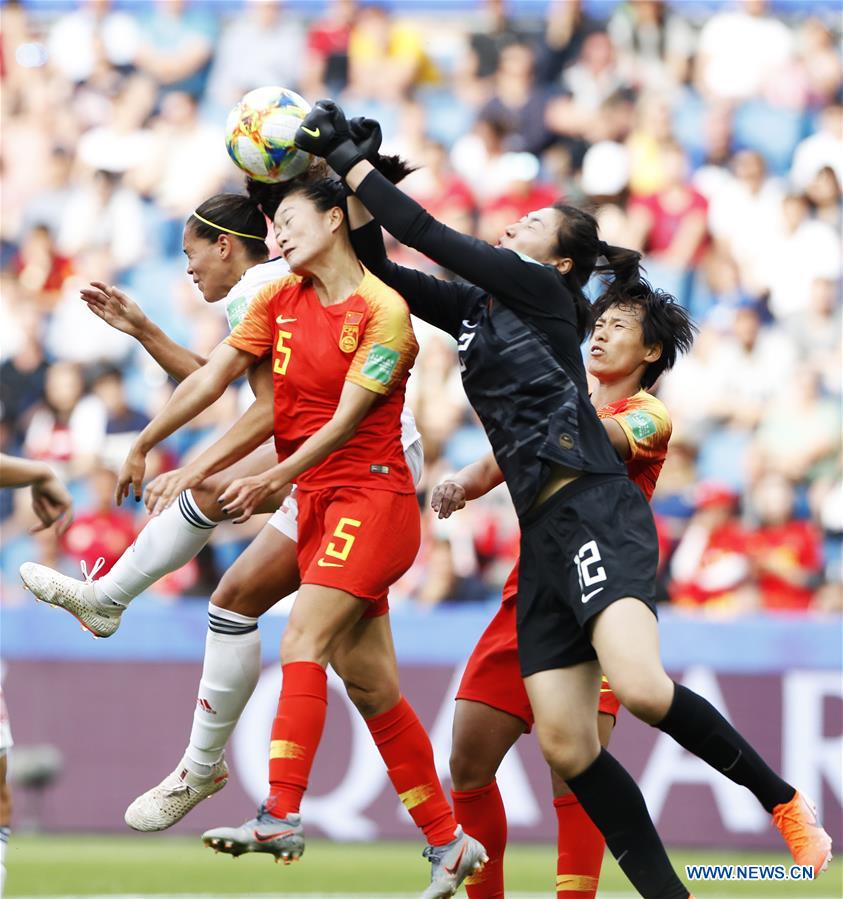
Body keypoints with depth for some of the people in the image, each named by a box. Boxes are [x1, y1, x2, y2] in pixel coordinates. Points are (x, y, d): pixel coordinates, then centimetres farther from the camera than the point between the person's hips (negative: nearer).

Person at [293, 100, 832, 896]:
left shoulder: (543, 291, 1)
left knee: (640, 687, -30)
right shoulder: (475, 309, 22)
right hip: (542, 533, 8)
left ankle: (783, 802, -14)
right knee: (565, 746, -3)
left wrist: (350, 160, 1)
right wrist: (355, 178, 13)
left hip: (595, 509, -8)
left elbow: (432, 238, -4)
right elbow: (384, 270, 24)